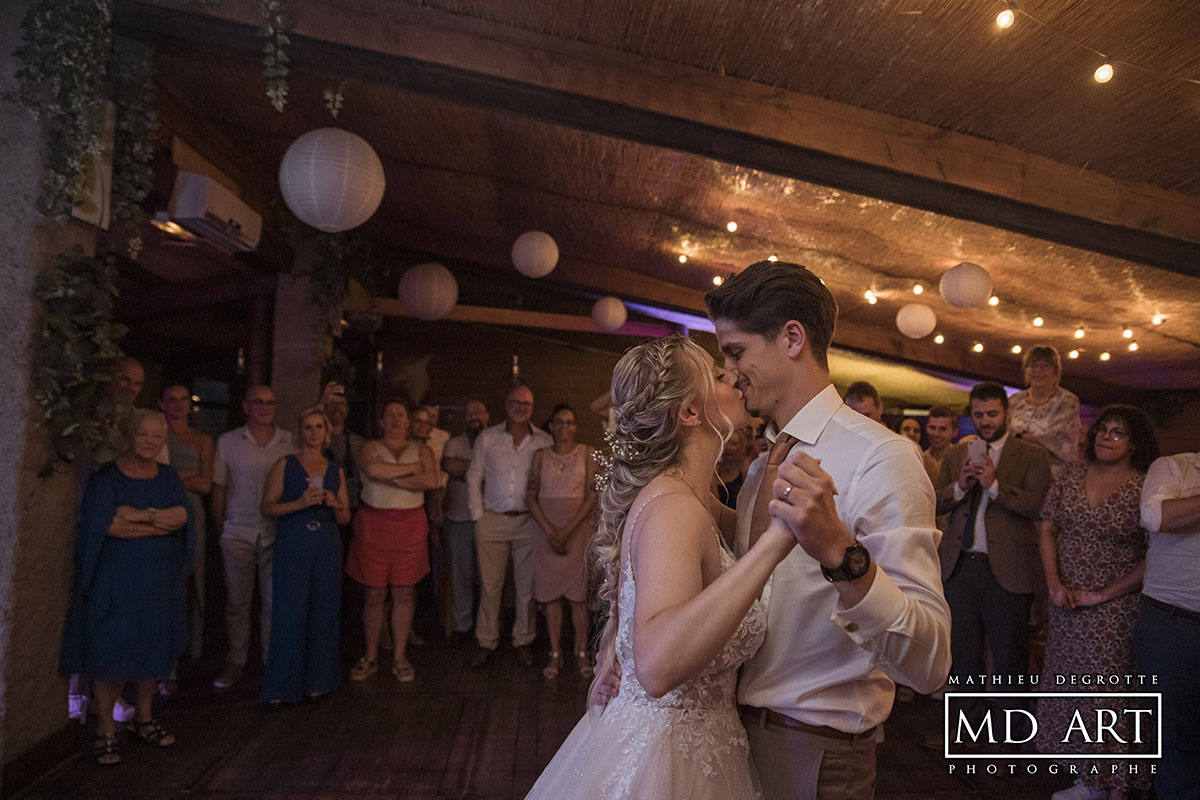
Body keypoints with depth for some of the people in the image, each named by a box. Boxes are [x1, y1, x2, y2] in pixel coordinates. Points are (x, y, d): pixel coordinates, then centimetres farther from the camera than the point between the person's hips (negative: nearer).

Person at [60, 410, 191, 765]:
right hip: (115, 579, -4)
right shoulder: (106, 476, -6)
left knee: (151, 650, 12)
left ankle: (143, 719, 28)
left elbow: (182, 516, -7)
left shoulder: (167, 476, 7)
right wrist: (160, 522, -15)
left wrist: (139, 515, -19)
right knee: (111, 654, 0)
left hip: (159, 579, 4)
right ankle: (106, 731, 15)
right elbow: (103, 523, -19)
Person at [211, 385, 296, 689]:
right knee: (236, 601, 8)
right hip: (238, 533, 1)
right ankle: (236, 662, 23)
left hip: (276, 533, 0)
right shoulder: (228, 442, 4)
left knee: (274, 601, 3)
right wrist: (220, 529, 6)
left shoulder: (290, 443, 2)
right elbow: (218, 488, 8)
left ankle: (273, 661, 16)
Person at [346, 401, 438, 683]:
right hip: (373, 524, -1)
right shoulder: (370, 447, 7)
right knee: (375, 594, 3)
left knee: (404, 593, 3)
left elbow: (431, 480, -8)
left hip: (410, 525, 1)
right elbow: (372, 469, -17)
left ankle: (399, 658, 15)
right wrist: (410, 469, -10)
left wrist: (393, 479, -12)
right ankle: (370, 658, 17)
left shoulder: (421, 450, 9)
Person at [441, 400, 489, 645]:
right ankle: (461, 625, 16)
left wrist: (464, 469, -9)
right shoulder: (455, 443, 9)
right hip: (459, 516, 1)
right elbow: (448, 465, -11)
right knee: (461, 572, 5)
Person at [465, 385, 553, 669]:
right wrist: (478, 515, 2)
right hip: (492, 520, 0)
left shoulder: (545, 441, 2)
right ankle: (486, 642, 19)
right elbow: (473, 477, 7)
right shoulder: (487, 438, 3)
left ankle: (523, 640, 21)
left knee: (527, 584, 6)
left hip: (529, 521, 0)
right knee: (489, 584, 6)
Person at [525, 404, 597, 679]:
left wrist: (567, 530, -12)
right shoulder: (541, 455, 5)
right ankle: (555, 654, 14)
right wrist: (549, 530, -11)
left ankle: (582, 654, 13)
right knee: (550, 592, 4)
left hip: (577, 527, -1)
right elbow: (530, 496, 2)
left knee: (578, 593, 1)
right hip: (546, 528, 1)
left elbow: (592, 496, -4)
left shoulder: (586, 453, 1)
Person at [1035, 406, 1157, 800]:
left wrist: (1103, 594, -12)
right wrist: (1055, 583, -5)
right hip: (1066, 602, 5)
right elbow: (1046, 528, 6)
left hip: (1114, 608, -4)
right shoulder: (1070, 474, 4)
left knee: (1105, 691, 0)